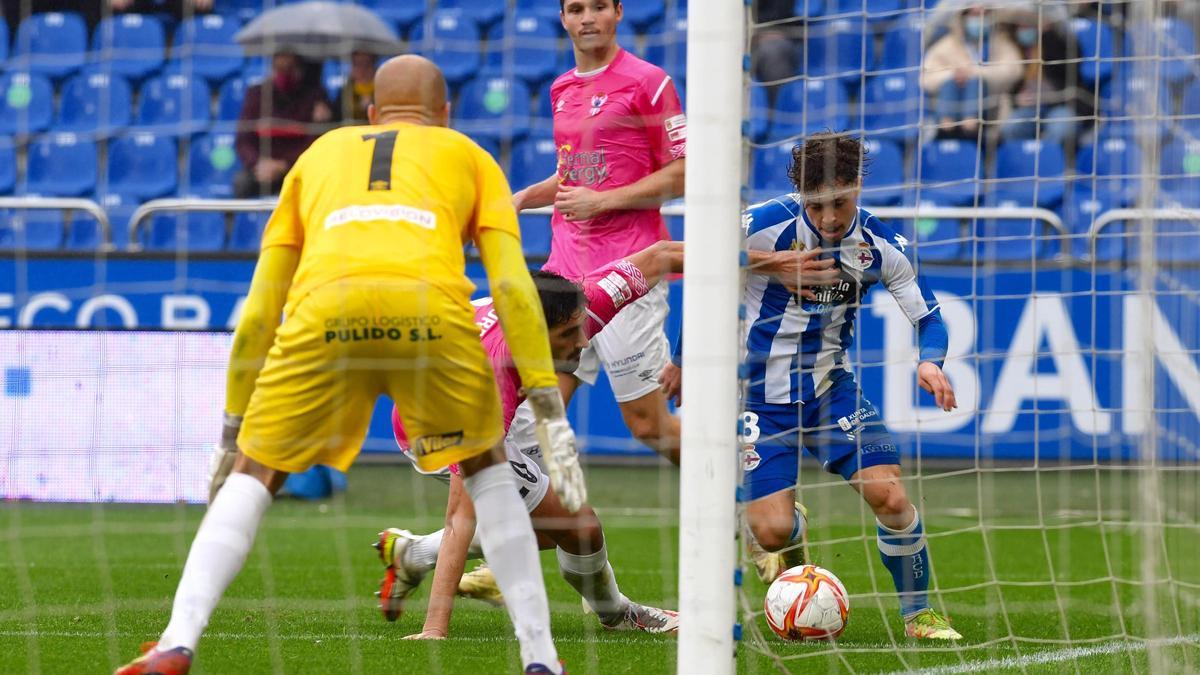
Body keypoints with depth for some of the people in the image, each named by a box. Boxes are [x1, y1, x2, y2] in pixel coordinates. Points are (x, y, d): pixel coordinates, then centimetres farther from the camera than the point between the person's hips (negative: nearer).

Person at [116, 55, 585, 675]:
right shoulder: (469, 156, 32)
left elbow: (258, 311, 32)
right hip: (432, 310, 0)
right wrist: (548, 409, 12)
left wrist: (233, 429, 37)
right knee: (485, 467, 23)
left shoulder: (321, 152, 37)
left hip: (325, 306, 1)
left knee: (252, 476, 17)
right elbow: (512, 285, 16)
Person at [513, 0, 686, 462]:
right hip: (568, 264, 6)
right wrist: (524, 197, 12)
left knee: (647, 423, -3)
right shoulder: (562, 89, 16)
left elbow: (681, 176, -8)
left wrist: (602, 201, -14)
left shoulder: (646, 81, -5)